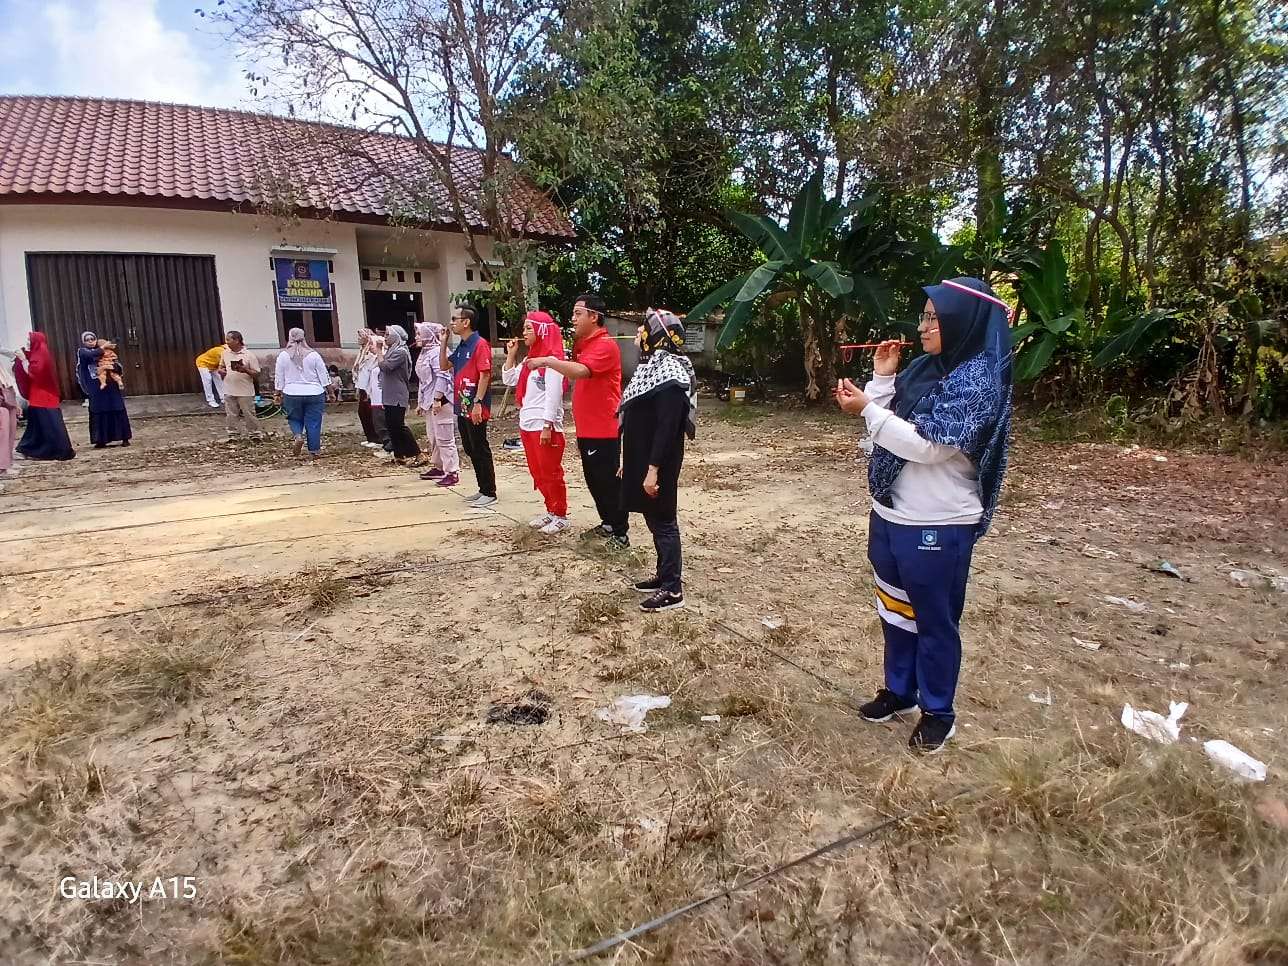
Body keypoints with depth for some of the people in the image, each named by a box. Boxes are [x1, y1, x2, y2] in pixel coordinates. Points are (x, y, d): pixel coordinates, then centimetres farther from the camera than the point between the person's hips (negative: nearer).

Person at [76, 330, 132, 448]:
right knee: (98, 413, -1)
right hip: (95, 388, -2)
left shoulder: (105, 352, 13)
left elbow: (118, 365, 7)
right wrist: (103, 348, -6)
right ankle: (101, 440, 5)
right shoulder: (82, 352, 7)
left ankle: (124, 438, 5)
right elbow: (91, 354, -16)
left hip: (111, 386, 2)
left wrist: (111, 365, -13)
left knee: (118, 411, 1)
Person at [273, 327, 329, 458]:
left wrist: (279, 394, 14)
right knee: (313, 423, 5)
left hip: (292, 394, 0)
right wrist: (327, 392, 10)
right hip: (314, 393, 0)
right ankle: (314, 451, 8)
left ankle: (298, 436, -9)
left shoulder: (283, 355, -1)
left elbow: (279, 378, 4)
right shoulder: (313, 354, -3)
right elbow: (323, 376, 1)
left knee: (294, 419, 18)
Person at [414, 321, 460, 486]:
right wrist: (420, 402, 23)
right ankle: (437, 467, 29)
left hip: (441, 401, -10)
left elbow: (442, 377, -21)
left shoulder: (437, 352, -13)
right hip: (429, 402, 10)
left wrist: (437, 399, -25)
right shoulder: (424, 353, 18)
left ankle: (452, 472, -4)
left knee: (444, 438, -8)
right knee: (432, 437, 17)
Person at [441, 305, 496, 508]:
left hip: (475, 408, -9)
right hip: (462, 407, 9)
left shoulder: (480, 344, -11)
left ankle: (490, 493, 5)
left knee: (480, 450, -3)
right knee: (470, 450, 13)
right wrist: (444, 342, 13)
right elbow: (443, 366, 23)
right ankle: (483, 489, 22)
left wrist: (478, 403, -22)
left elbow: (485, 375, -17)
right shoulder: (461, 347, 15)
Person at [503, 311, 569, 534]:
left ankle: (561, 516, 8)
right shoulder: (531, 358, 15)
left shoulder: (552, 359, -12)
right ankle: (551, 511, 24)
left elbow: (553, 395, -17)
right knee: (537, 473, 14)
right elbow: (509, 379, 22)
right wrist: (511, 355, 11)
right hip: (527, 424, 9)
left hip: (545, 426, -9)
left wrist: (547, 426, -20)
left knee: (551, 473, -2)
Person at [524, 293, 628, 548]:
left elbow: (581, 371, -29)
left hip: (604, 429, -10)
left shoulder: (605, 345, -14)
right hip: (587, 428, 10)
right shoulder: (585, 345, 18)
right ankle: (608, 523, 29)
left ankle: (621, 533, 5)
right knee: (594, 479, 16)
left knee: (608, 481, -4)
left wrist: (547, 361, -25)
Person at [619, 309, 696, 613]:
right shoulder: (653, 366, 13)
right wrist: (629, 462, 19)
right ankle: (665, 575, 29)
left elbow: (666, 427, -24)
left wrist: (653, 469, -26)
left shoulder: (670, 374, -18)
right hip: (643, 460, 10)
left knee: (664, 522, -3)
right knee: (654, 520, 16)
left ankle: (673, 589, 6)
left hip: (657, 465, -10)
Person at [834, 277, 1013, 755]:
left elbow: (928, 446, -24)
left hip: (937, 525, -8)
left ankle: (939, 712, 26)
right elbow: (888, 426, 10)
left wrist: (867, 409, -22)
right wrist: (881, 379, -1)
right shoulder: (924, 369, 7)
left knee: (934, 620, 8)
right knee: (896, 609, 20)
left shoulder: (978, 379, -16)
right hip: (891, 514, 8)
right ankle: (899, 690, 39)